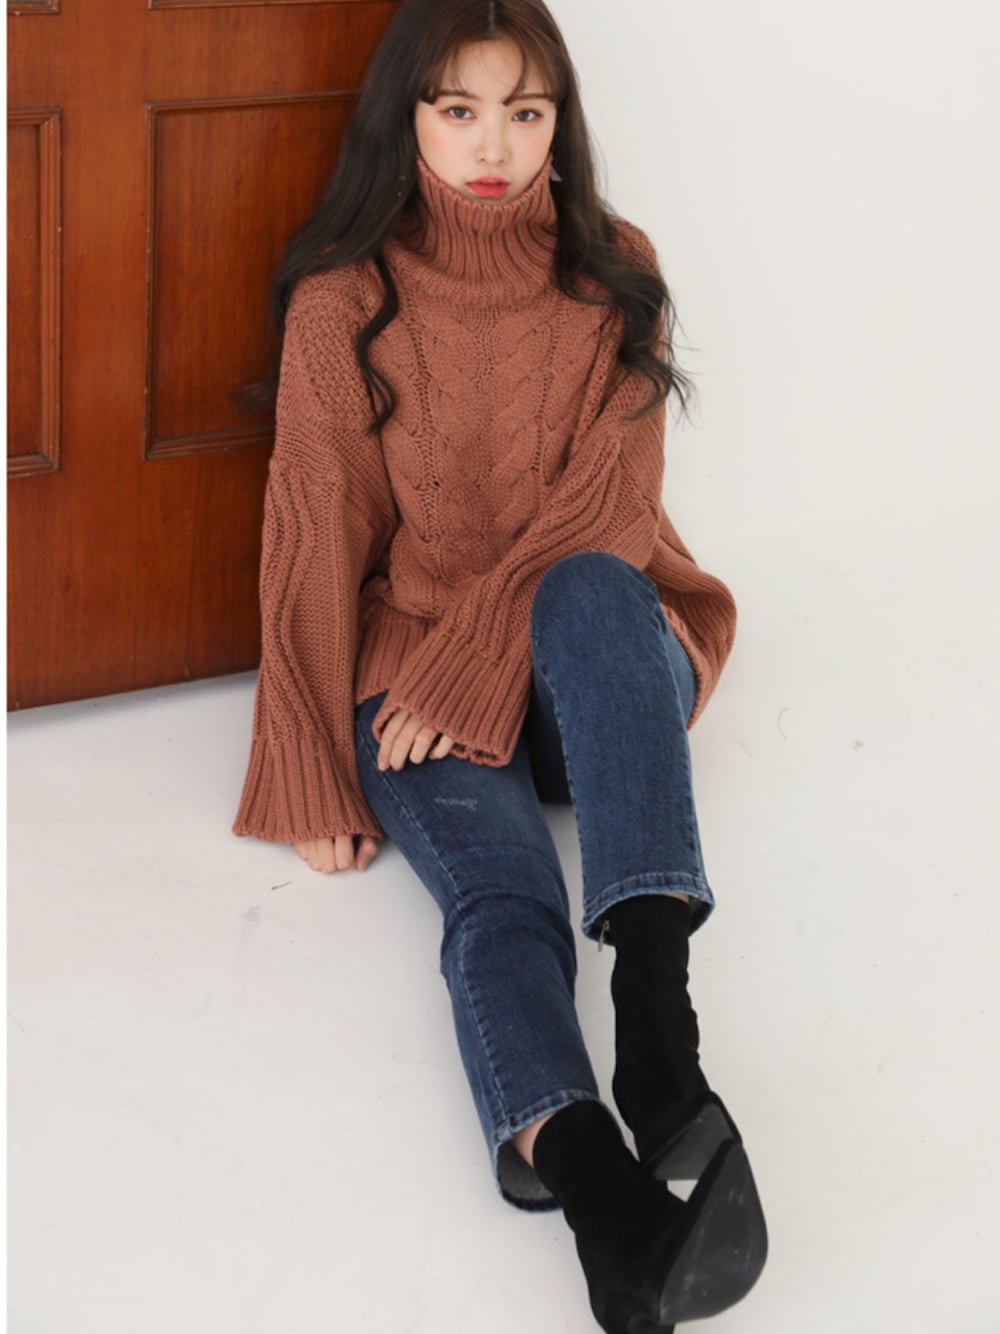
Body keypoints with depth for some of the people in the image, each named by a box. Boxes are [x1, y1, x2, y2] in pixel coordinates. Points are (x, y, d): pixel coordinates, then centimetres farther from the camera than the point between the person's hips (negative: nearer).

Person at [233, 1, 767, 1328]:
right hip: (414, 686, -1)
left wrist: (469, 654, -16)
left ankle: (658, 1023, -51)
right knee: (501, 892, -32)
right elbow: (316, 538, 1)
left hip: (597, 670, 1)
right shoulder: (342, 303, 2)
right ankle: (598, 1192, -62)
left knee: (594, 586, -36)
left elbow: (612, 506, -4)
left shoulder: (614, 275, 5)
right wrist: (319, 776, -3)